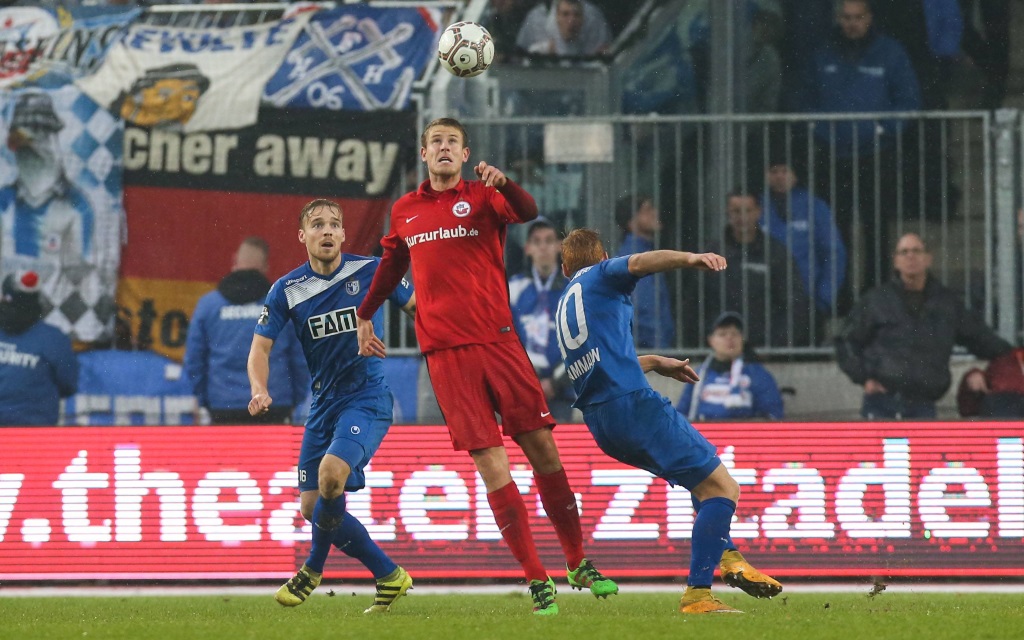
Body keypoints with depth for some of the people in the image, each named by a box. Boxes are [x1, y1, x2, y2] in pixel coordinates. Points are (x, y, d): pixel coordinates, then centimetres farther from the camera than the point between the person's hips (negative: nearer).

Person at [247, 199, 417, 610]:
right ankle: (389, 576, 17)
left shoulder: (372, 271, -4)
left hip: (368, 398, -5)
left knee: (331, 472, -29)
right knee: (312, 507, 1)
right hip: (324, 404, 5)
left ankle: (313, 569, -6)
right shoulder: (287, 290, -1)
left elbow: (416, 307, 9)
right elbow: (261, 346, -2)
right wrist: (260, 391, -21)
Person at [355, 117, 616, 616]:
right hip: (445, 351, 1)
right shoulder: (404, 212, 13)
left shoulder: (483, 197, 3)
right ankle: (536, 580, -5)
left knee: (542, 448, -2)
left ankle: (578, 564, 12)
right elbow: (391, 266, 29)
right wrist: (364, 316, 32)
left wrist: (502, 183, -35)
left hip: (497, 340, -1)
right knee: (491, 463, -7)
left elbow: (527, 213, -17)